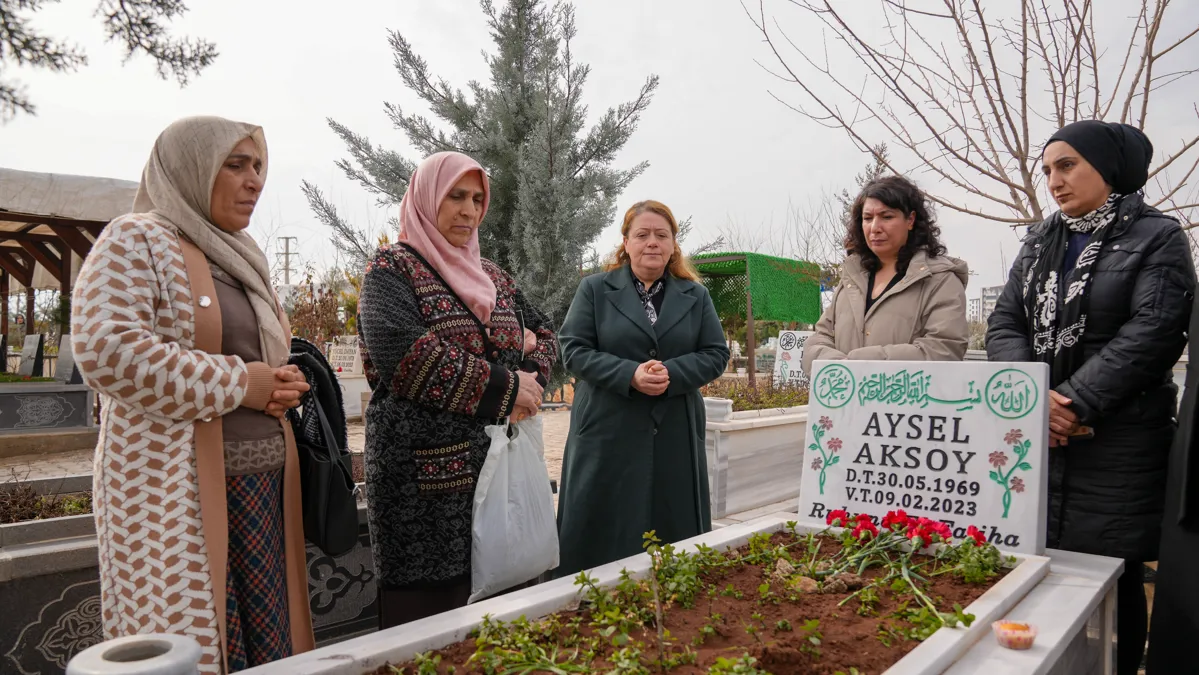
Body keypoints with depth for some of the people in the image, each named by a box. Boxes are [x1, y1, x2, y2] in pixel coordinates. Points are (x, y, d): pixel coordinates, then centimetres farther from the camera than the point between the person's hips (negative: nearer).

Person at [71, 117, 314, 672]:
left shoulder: (239, 256, 19)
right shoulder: (137, 240, -5)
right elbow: (104, 348, -19)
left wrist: (283, 384, 4)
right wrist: (239, 383, -16)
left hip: (261, 481, 7)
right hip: (177, 487, -7)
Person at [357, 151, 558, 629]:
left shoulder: (491, 276, 17)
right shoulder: (393, 269, -3)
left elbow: (544, 334, 22)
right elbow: (401, 352, -19)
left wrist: (531, 378, -2)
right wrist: (503, 387, -16)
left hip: (493, 459, 6)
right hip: (424, 473, -6)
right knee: (425, 612, -1)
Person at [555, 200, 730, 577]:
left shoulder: (696, 296, 12)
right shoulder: (595, 289, 5)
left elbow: (716, 354, 6)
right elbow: (573, 349, -2)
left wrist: (671, 373, -13)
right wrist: (630, 374, -17)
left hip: (675, 434, 2)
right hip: (608, 432, -2)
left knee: (674, 532, 7)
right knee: (602, 532, 2)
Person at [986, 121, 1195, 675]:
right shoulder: (1039, 243, 15)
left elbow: (1154, 332, -11)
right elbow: (1005, 324, 6)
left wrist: (1075, 400, -17)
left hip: (1119, 439, -4)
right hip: (1037, 437, 4)